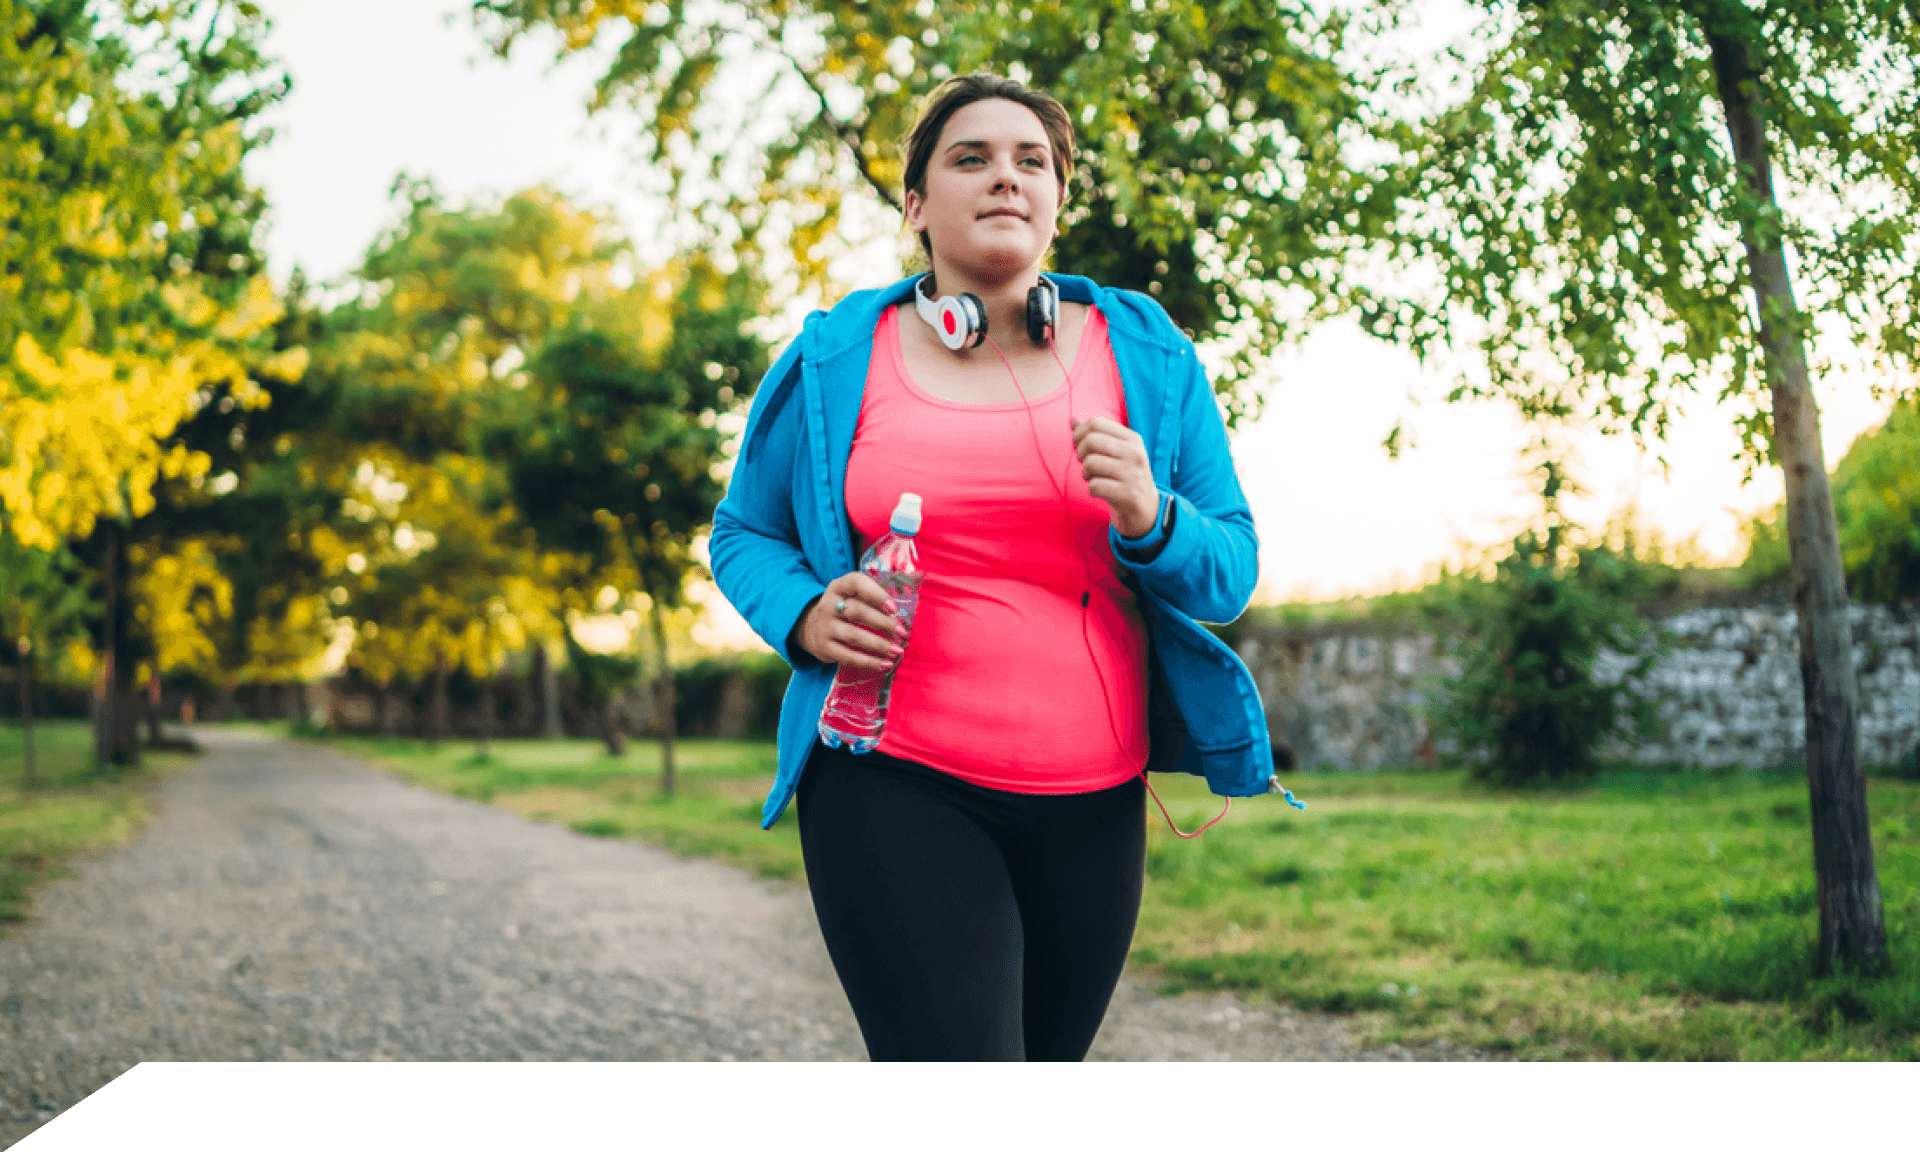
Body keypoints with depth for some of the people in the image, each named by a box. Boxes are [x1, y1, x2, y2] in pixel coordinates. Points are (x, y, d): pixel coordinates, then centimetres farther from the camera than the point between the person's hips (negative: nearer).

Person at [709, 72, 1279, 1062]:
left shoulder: (1146, 357, 7)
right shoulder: (832, 361, 4)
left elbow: (1233, 571, 7)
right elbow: (743, 535, 13)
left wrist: (1151, 521, -15)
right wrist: (804, 615, -9)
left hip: (1092, 802, 3)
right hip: (895, 788, -3)